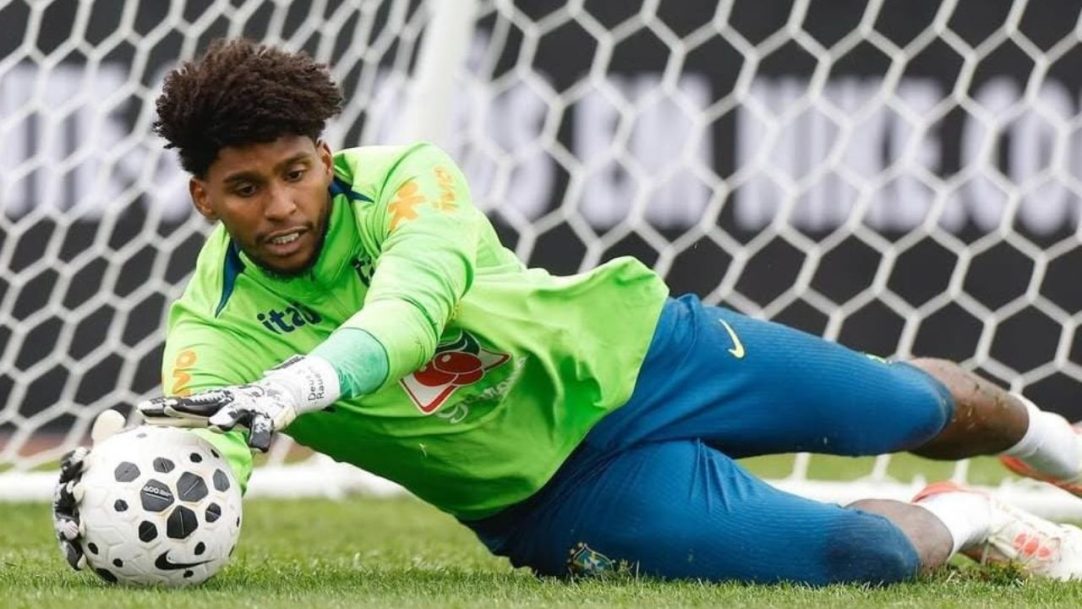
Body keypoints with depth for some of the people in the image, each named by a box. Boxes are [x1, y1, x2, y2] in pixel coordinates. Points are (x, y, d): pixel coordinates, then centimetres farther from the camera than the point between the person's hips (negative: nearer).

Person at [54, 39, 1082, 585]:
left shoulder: (400, 180, -24)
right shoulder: (217, 332, -22)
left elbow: (415, 305, -44)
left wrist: (293, 389, -62)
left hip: (628, 349, 1)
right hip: (563, 490, -1)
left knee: (914, 406, 19)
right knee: (867, 558, -14)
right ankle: (961, 523, 22)